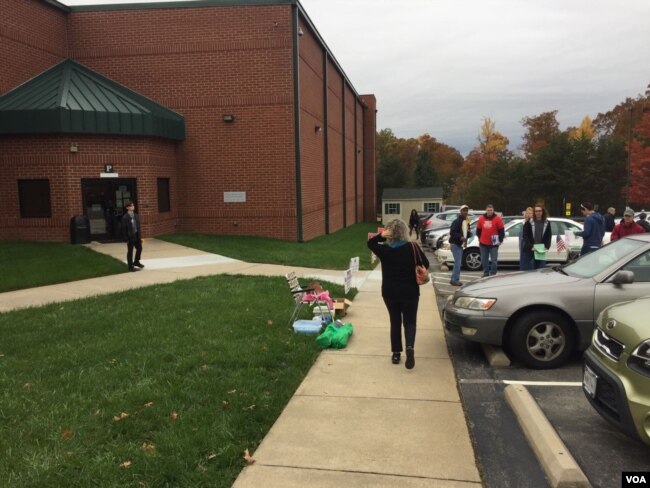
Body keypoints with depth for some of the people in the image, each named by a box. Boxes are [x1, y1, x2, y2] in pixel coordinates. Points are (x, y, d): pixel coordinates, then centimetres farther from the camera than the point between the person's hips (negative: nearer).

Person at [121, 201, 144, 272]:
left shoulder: (136, 216, 7)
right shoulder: (125, 217, -11)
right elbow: (124, 229, -11)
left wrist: (140, 236, 6)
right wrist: (126, 239, -14)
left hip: (137, 235, 6)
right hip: (130, 237, -6)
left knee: (139, 248, 14)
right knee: (130, 251, 4)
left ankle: (136, 262, 35)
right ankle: (130, 266, 15)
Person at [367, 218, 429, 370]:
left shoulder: (384, 250, -10)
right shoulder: (413, 248, -11)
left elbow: (370, 243, 9)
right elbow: (426, 264, -1)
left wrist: (381, 236, -9)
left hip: (389, 292, 1)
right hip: (410, 292, -1)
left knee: (395, 321, 15)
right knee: (410, 321, 9)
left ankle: (396, 353, 17)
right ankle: (410, 347, -16)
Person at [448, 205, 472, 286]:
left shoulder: (466, 222, 13)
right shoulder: (457, 221, -16)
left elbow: (466, 232, 23)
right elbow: (452, 232, -21)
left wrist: (469, 234, 1)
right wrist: (460, 237, -30)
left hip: (460, 244, 10)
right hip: (455, 244, -9)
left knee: (458, 262, 13)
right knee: (458, 262, -12)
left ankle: (454, 279, 21)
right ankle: (455, 280, -7)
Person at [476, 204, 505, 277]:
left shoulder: (497, 219, -5)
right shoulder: (481, 218, 5)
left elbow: (501, 230, -2)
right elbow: (478, 230, 16)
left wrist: (500, 240, -5)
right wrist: (479, 239, 15)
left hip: (494, 243, -4)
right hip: (483, 243, 4)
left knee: (493, 260, -2)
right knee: (484, 259, 9)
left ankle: (493, 274, 2)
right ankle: (486, 273, 18)